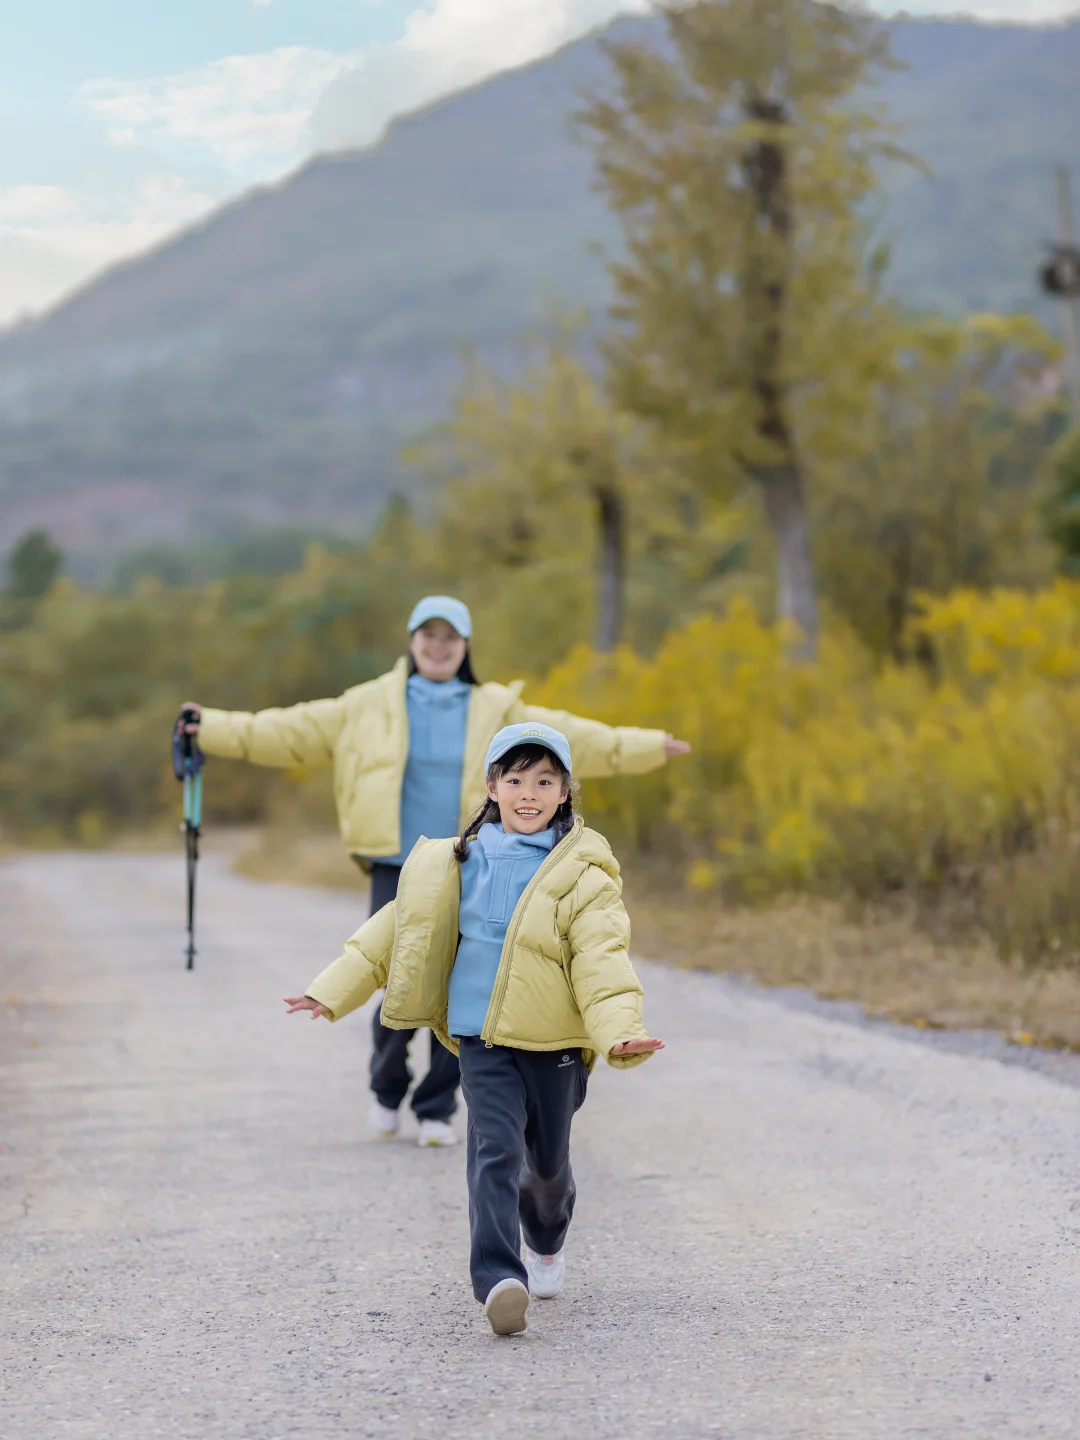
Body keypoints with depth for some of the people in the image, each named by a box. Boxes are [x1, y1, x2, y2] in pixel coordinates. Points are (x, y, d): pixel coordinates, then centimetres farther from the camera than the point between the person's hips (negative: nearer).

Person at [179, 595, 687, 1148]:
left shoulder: (498, 712, 8)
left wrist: (644, 748, 4)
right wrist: (213, 729, 2)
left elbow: (570, 738, 9)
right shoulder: (369, 706, 6)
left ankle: (437, 1109, 14)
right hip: (396, 871, -1)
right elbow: (292, 732, 7)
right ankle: (386, 1087, 18)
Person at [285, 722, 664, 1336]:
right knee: (496, 1150, -15)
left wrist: (620, 1030, -32)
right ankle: (501, 1281, -24)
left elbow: (601, 957, -15)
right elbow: (399, 927, 11)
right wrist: (333, 991, 10)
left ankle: (547, 1244, 44)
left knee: (548, 1158, 13)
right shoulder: (460, 861, 4)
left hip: (555, 1039, -1)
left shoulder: (582, 872, -6)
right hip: (482, 1036, 1)